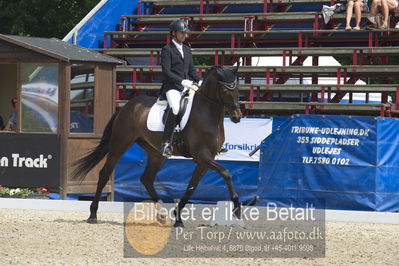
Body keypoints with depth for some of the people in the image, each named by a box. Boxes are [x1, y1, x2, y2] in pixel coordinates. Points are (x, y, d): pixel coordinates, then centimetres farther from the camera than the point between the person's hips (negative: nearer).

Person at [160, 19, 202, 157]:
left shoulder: (187, 50, 20)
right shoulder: (167, 50, -3)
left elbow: (192, 70, 22)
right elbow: (166, 72, -13)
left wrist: (200, 81, 3)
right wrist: (182, 81, -24)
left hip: (186, 88, 8)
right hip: (172, 87, -7)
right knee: (175, 108, -33)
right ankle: (166, 143, -32)